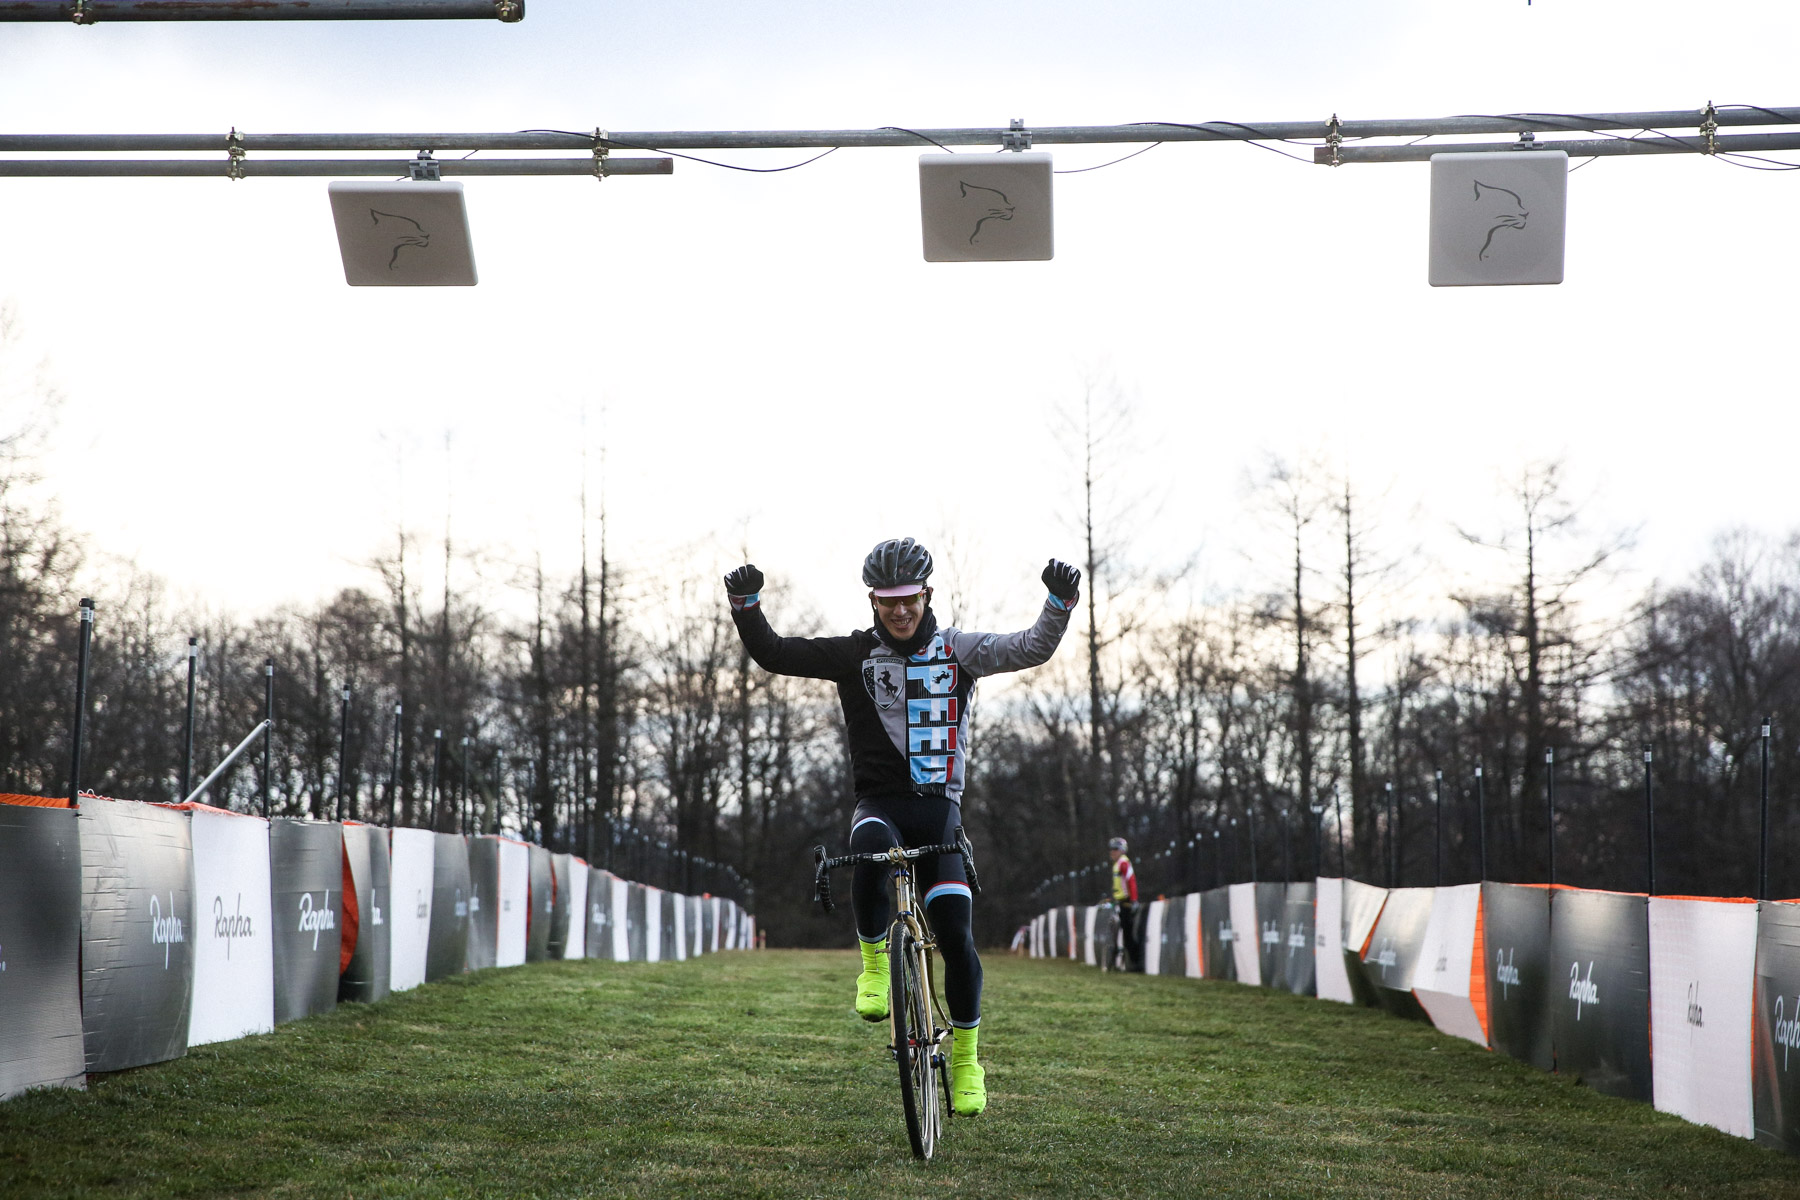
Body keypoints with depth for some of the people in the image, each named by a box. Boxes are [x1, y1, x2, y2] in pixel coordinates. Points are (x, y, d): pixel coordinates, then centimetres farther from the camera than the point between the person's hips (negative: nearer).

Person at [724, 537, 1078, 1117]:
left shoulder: (957, 650, 4)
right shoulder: (855, 654, 4)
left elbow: (1031, 649, -3)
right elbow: (774, 654, 1)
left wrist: (1061, 602, -20)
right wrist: (746, 604, -15)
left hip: (939, 811, 1)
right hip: (879, 803, -1)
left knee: (956, 935, -9)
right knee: (872, 850, -38)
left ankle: (966, 1058, 8)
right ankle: (874, 962, -15)